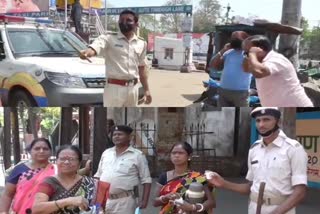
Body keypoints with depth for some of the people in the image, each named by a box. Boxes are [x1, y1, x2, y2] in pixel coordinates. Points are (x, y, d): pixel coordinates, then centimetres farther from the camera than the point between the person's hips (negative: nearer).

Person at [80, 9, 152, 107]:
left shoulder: (141, 43, 10)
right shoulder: (109, 38, -5)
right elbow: (96, 48, -26)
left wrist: (146, 90, 17)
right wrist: (87, 52, -51)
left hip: (133, 88, 5)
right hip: (115, 87, -5)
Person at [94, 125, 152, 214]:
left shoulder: (137, 155, -1)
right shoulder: (106, 153, 13)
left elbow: (146, 180, -2)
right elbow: (98, 175, 19)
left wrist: (144, 200, -9)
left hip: (124, 201, -4)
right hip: (103, 199, 5)